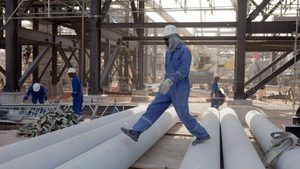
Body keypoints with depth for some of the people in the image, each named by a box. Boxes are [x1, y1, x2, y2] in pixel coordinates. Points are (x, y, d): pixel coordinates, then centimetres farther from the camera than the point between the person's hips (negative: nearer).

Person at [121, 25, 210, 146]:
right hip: (169, 89, 8)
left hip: (179, 90, -8)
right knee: (153, 109, -2)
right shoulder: (169, 52, 13)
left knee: (184, 116, 2)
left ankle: (203, 135, 22)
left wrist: (169, 81, -35)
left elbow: (183, 71, -25)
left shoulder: (184, 51, -13)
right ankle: (135, 132, -6)